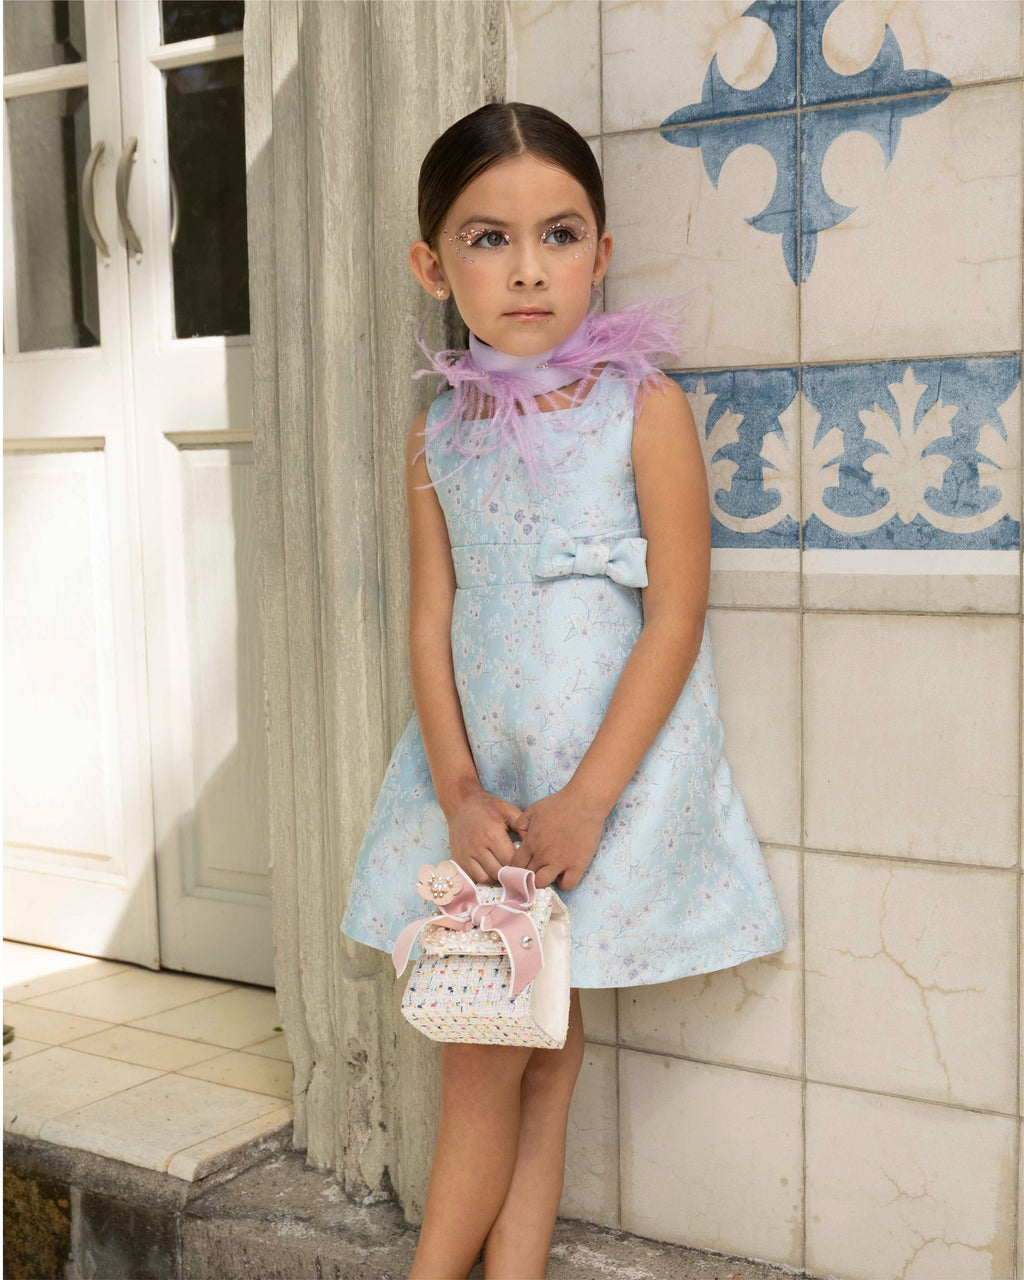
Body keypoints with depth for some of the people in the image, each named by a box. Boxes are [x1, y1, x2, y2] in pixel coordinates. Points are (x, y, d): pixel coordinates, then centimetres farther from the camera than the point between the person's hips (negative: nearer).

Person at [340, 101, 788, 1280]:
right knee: (493, 1060, 9)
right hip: (477, 779, 4)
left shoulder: (645, 408, -7)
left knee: (526, 1056, 2)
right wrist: (461, 794, -10)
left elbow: (676, 619, -11)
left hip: (610, 774, -4)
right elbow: (431, 623, 3)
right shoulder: (437, 438, 5)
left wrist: (582, 802, -15)